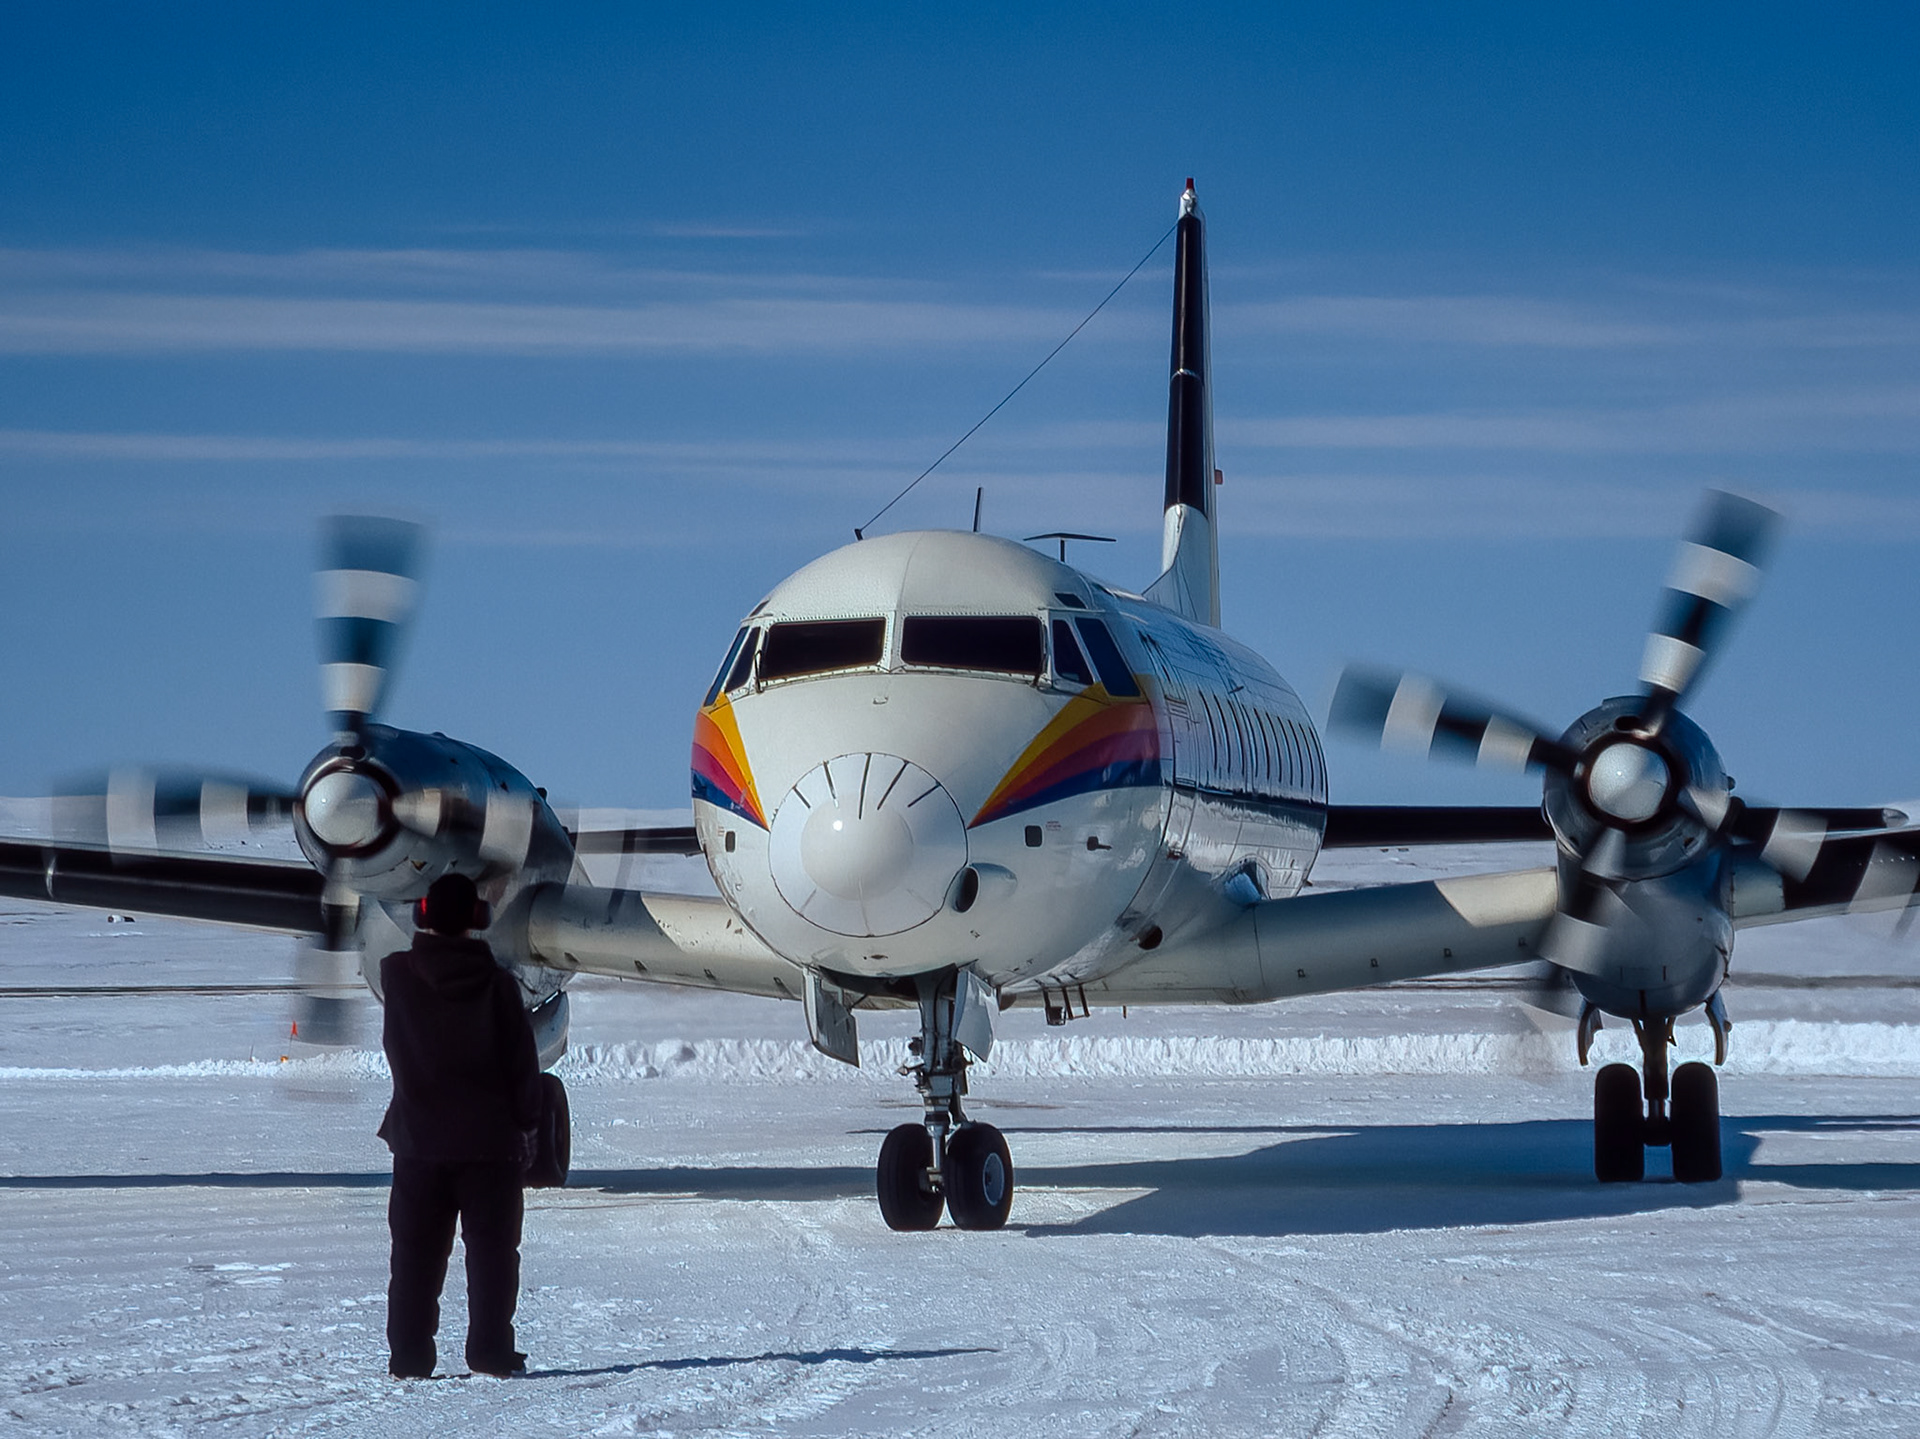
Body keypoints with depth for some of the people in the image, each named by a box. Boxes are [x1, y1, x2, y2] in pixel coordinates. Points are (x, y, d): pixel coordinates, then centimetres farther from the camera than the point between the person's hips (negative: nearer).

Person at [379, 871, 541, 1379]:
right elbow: (522, 1063, -5)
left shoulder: (397, 975, -5)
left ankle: (409, 1355, 7)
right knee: (492, 1248, 6)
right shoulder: (496, 984, -9)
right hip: (489, 1141, -2)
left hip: (418, 1139, 2)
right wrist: (524, 1124, 7)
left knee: (415, 1252, 8)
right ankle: (491, 1352, 3)